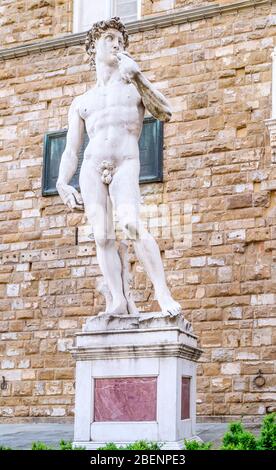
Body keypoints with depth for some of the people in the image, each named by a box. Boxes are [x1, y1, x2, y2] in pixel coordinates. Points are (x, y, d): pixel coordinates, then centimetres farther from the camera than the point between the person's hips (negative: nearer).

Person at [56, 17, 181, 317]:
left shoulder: (133, 84, 21)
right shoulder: (80, 103, 23)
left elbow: (165, 114, 4)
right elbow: (70, 151, 17)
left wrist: (137, 77, 1)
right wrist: (62, 184, 1)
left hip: (126, 165, -3)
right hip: (91, 167, 3)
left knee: (132, 226, -25)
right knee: (102, 236, -11)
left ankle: (163, 294, -22)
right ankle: (118, 301, -9)